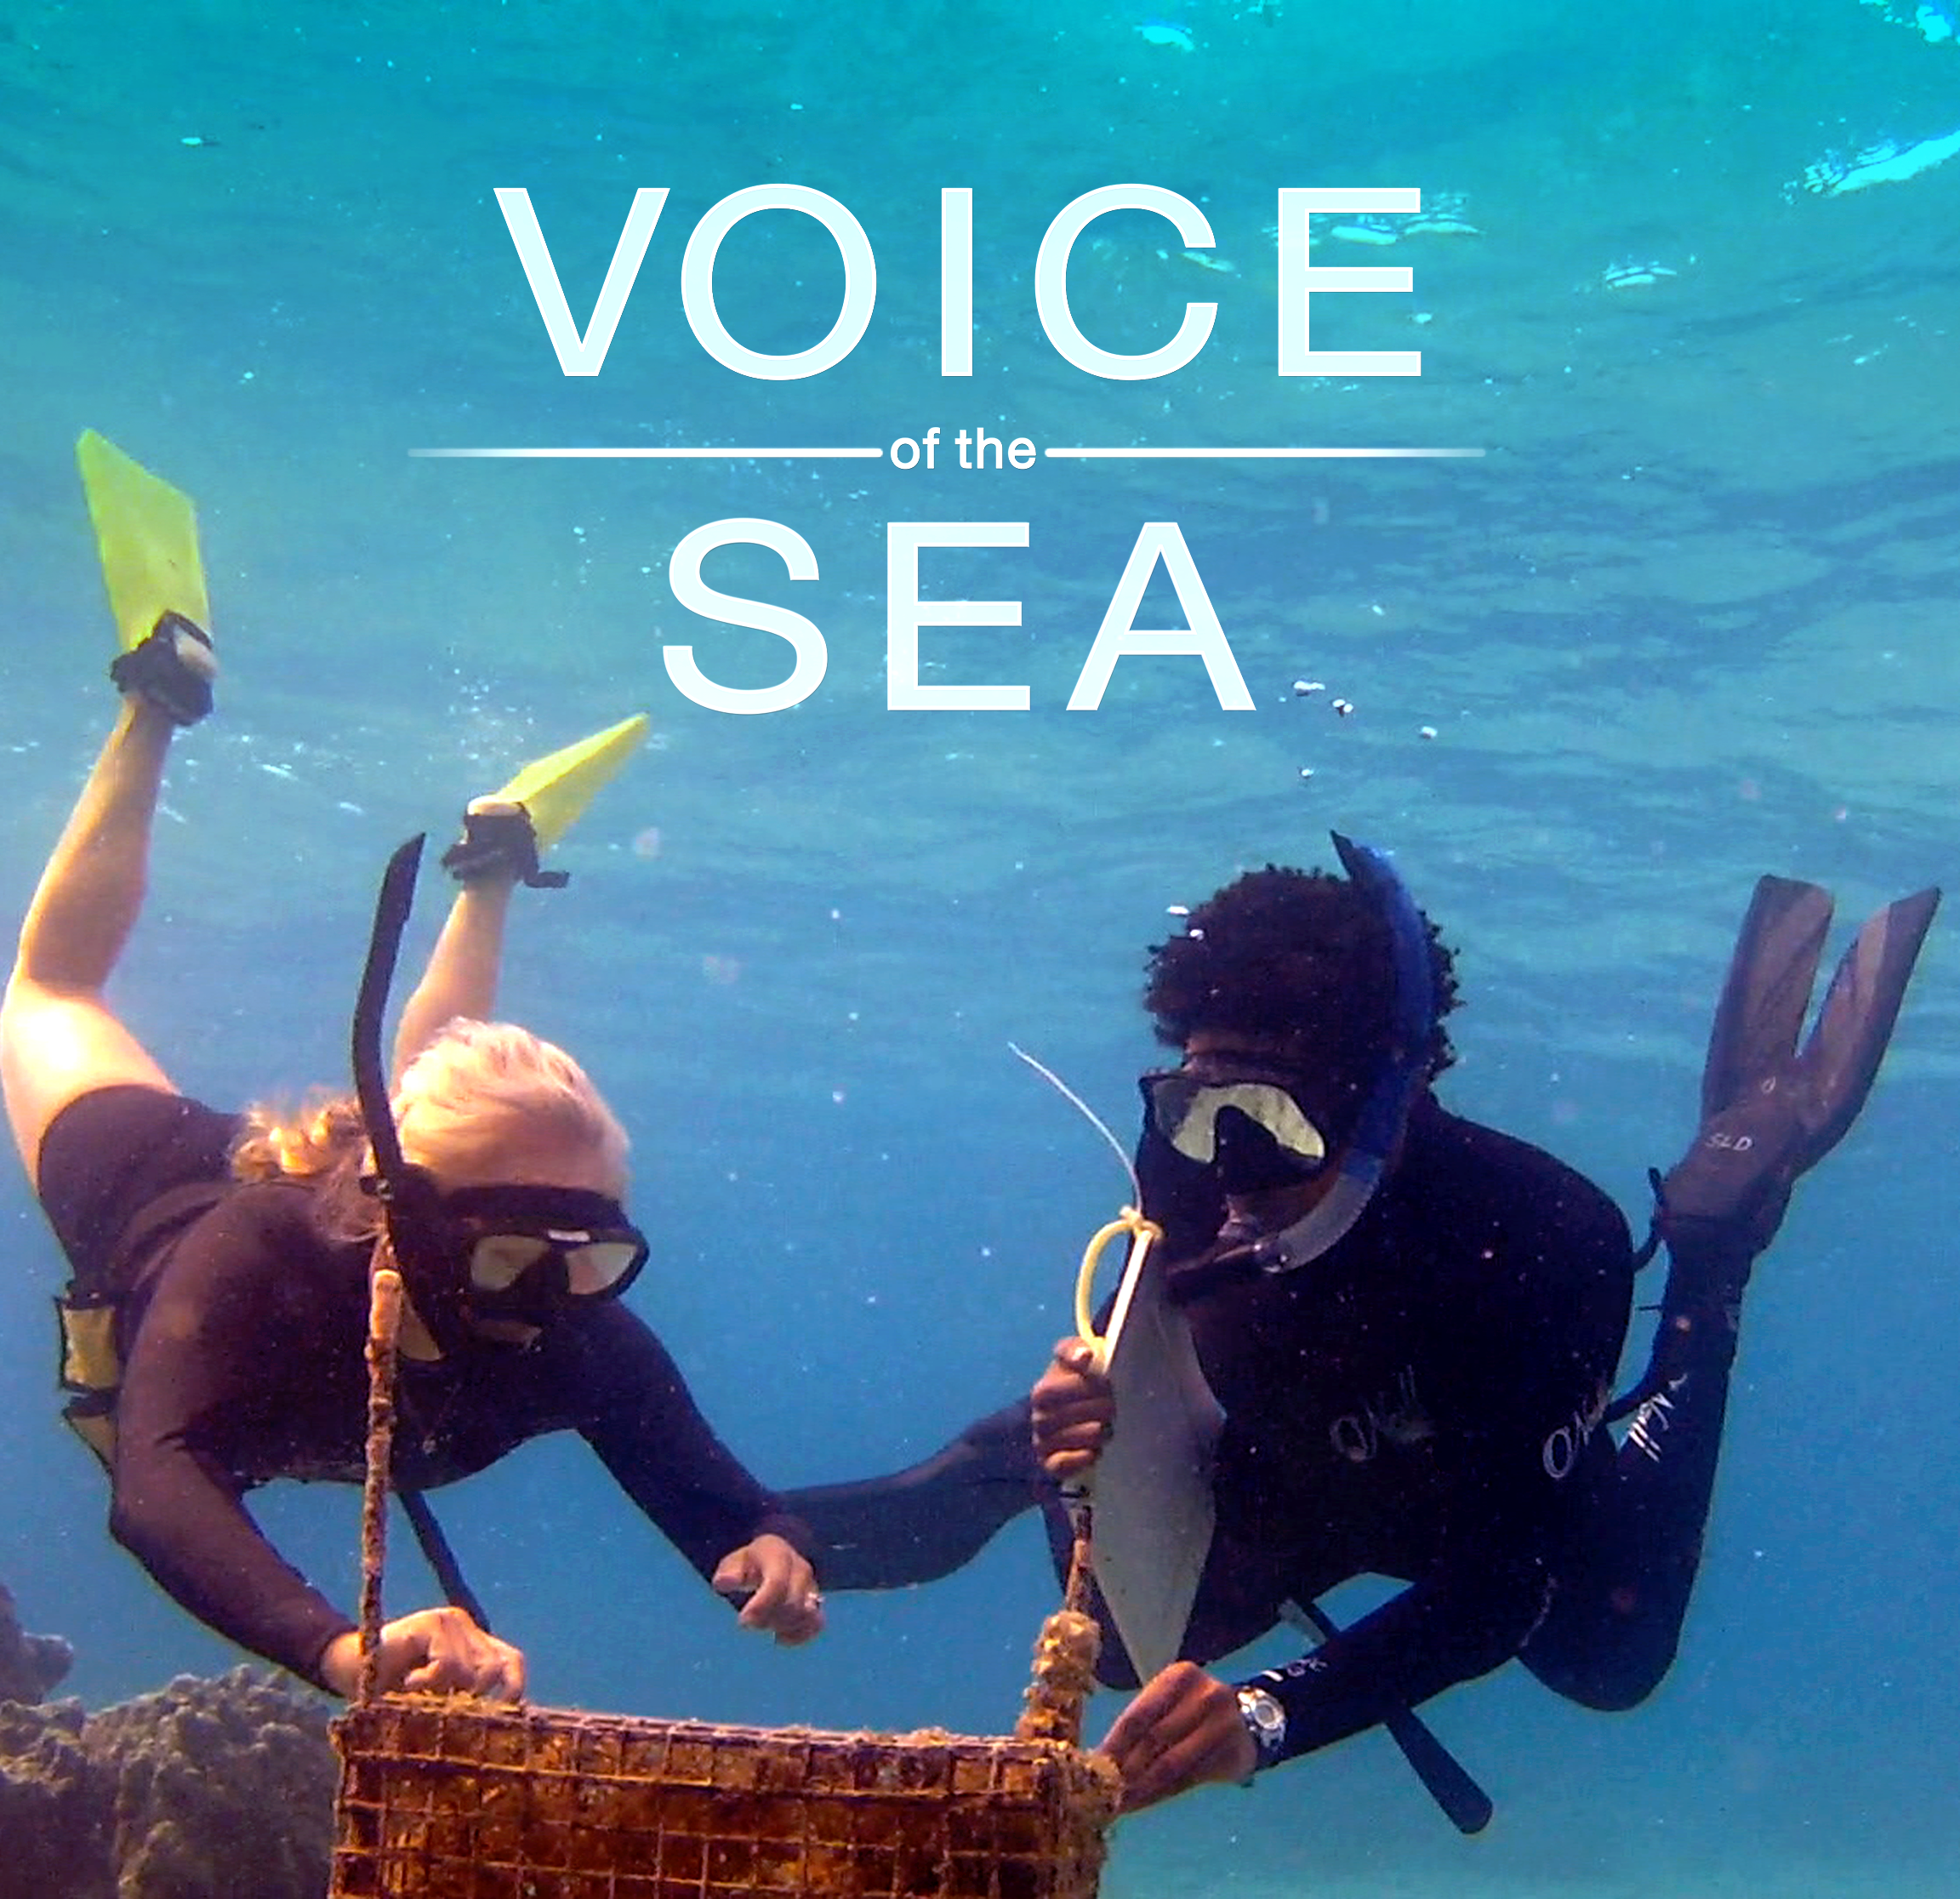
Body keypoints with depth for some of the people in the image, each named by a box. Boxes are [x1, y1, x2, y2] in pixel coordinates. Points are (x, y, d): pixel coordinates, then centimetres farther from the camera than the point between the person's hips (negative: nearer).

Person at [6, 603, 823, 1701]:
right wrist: (346, 1651, -83)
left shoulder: (586, 1342, -41)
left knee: (428, 1086, 38)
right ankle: (158, 704, 40)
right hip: (162, 1185, -1)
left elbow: (725, 1511, -33)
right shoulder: (250, 1256, -52)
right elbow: (157, 1485, -66)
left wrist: (771, 1551, -58)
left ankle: (492, 868, 55)